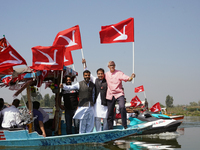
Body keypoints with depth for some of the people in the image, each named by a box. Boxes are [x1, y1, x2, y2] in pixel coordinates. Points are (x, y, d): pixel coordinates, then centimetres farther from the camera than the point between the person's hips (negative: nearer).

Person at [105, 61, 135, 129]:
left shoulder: (119, 73, -2)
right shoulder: (106, 75, 9)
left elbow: (125, 78, -17)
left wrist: (131, 77, -38)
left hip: (119, 94, -4)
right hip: (110, 95, 4)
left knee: (122, 107, -27)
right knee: (110, 112, 8)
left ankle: (125, 125, -19)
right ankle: (110, 128, 21)